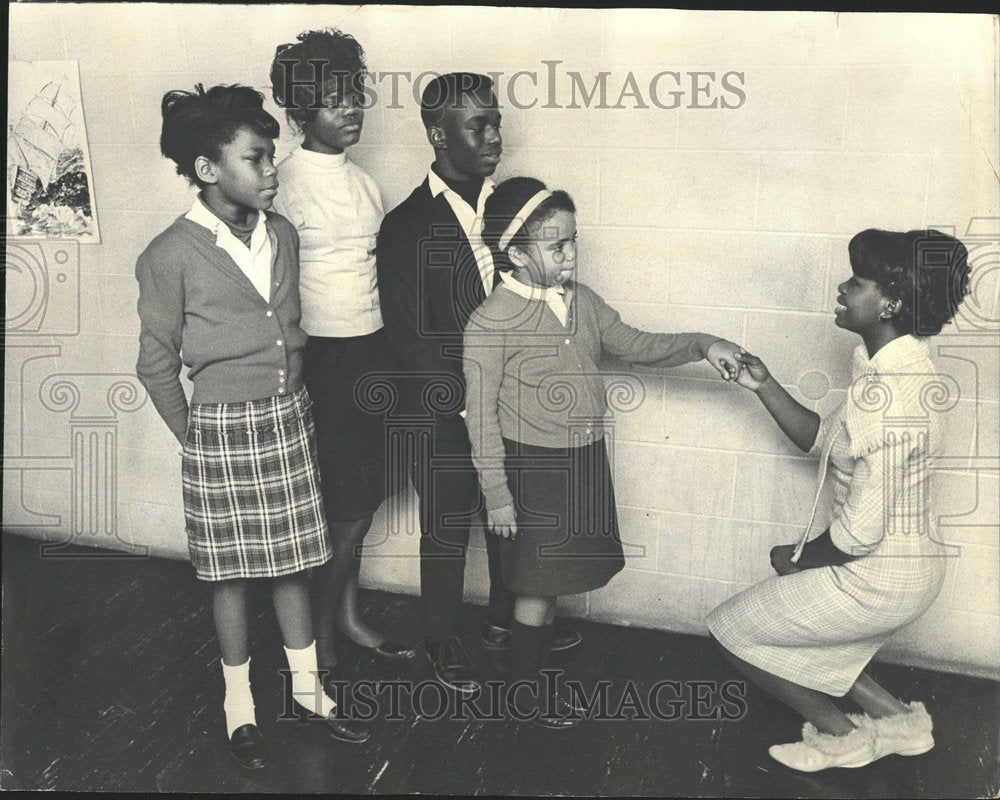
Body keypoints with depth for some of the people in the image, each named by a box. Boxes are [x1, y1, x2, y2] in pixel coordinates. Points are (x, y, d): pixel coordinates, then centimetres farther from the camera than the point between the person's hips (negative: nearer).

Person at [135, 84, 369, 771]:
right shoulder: (171, 256, -14)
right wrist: (196, 435, 1)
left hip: (291, 418, 5)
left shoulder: (282, 234, 1)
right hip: (223, 429, -4)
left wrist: (292, 401, 13)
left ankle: (307, 683, 32)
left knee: (293, 560, 15)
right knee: (232, 571, 10)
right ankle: (240, 701, 29)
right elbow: (156, 363, -5)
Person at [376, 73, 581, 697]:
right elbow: (411, 341, -14)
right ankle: (444, 642, 34)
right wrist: (474, 407, -18)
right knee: (447, 533, 12)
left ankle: (507, 621, 43)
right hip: (444, 415, -5)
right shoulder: (406, 229, -12)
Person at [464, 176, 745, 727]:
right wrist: (496, 491, -14)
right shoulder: (491, 321, -17)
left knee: (556, 574, 18)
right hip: (531, 466, -6)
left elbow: (635, 346, 11)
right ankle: (523, 692, 25)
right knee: (537, 583, 6)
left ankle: (541, 645, 40)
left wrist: (701, 345, -4)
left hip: (584, 460, 6)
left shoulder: (582, 302, 2)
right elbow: (481, 411, -15)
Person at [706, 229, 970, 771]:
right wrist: (763, 386, 1)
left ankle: (841, 734, 19)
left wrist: (800, 559, -9)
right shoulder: (890, 365, 1)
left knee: (733, 630, 6)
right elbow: (820, 440, 12)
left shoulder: (888, 395, -30)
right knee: (785, 641, 24)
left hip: (877, 579, -9)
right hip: (908, 566, 9)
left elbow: (859, 533, -28)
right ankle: (898, 719, 26)